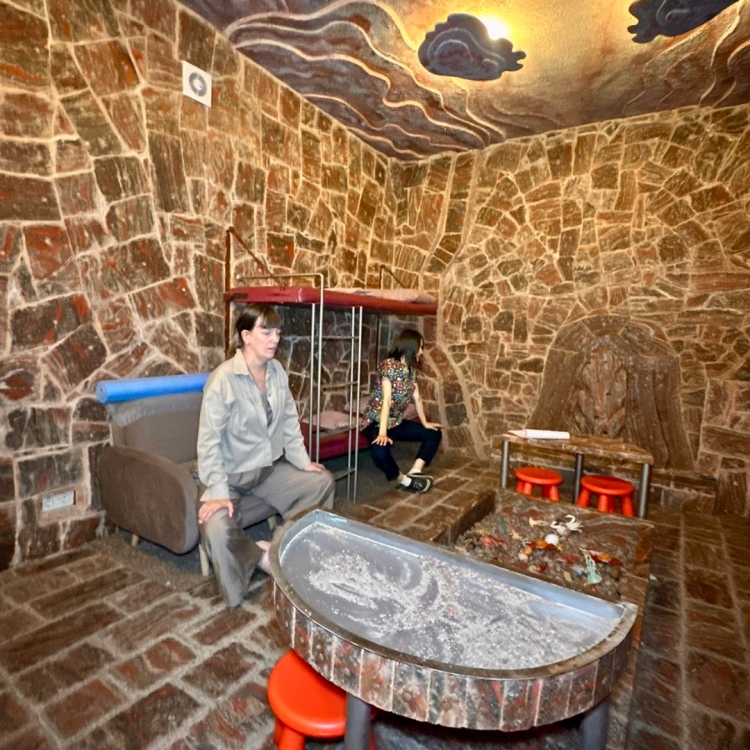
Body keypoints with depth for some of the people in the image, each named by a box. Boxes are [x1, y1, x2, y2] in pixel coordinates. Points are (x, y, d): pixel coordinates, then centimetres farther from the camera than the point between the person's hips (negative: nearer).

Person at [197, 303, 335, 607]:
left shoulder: (277, 371, -2)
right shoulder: (223, 379, -22)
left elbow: (289, 421, 6)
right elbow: (208, 441, -21)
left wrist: (303, 461, 3)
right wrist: (218, 492, -25)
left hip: (271, 468, 6)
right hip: (232, 476, -6)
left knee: (323, 480, 3)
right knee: (216, 528, -29)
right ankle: (262, 557, 1)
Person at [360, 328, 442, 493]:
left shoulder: (411, 369, 6)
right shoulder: (389, 365, -19)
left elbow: (416, 398, 13)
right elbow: (386, 399, -27)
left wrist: (425, 423, 18)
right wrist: (382, 432, -32)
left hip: (396, 422, 9)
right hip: (376, 421, -9)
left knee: (434, 434, 6)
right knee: (380, 451, -37)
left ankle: (414, 472, -8)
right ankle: (404, 480, -12)